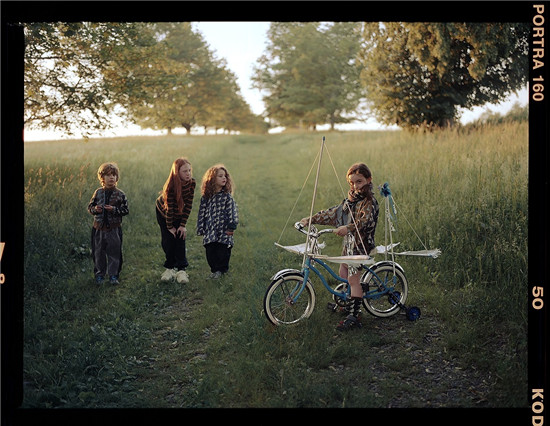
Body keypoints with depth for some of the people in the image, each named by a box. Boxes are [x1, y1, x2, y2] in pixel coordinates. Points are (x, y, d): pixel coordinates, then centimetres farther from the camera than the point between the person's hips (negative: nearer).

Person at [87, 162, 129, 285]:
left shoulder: (120, 194, -2)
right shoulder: (98, 192, 4)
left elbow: (125, 210, -4)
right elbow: (90, 206, 9)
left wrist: (114, 210, -19)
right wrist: (95, 209, -12)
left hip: (114, 228, -2)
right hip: (99, 228, 2)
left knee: (114, 252, 2)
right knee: (99, 252, 10)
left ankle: (113, 275, 13)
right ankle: (99, 274, 23)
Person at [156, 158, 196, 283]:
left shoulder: (192, 183, -23)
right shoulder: (171, 186, -34)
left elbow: (188, 205, -16)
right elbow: (169, 207, -26)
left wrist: (183, 225, -16)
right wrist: (170, 227, -19)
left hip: (179, 213, 3)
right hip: (163, 212, -3)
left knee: (180, 239, -6)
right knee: (168, 240, -2)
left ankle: (181, 269, -4)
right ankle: (170, 267, 14)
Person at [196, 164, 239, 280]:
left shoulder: (227, 196, -3)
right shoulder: (206, 197, 4)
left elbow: (233, 211, -5)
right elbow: (202, 213, 9)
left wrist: (231, 227, -11)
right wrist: (201, 230, 8)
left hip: (224, 231, -2)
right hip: (210, 231, 2)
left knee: (223, 252, -1)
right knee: (210, 253, 4)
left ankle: (220, 270, 18)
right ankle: (215, 270, 20)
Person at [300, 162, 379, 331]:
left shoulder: (369, 201, -15)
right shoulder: (352, 199, 13)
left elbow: (365, 220, -31)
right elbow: (334, 212, 14)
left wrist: (348, 228, -47)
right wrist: (311, 219, 9)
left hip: (360, 244, -9)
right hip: (349, 242, 9)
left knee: (353, 279, -8)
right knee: (343, 274, 18)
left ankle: (354, 316, -3)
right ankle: (349, 303, 37)